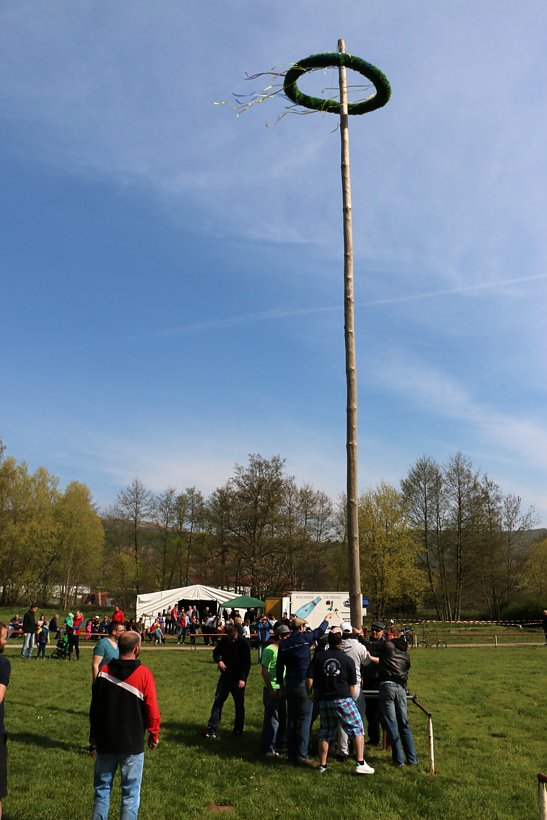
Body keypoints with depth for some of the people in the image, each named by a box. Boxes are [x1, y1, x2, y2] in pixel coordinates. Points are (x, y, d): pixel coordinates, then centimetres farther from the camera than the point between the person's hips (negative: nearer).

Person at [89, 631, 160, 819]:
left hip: (105, 742, 3)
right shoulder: (144, 674, -14)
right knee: (130, 793, 8)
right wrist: (154, 735, 6)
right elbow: (152, 710, -11)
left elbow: (94, 708, 5)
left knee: (102, 789, 16)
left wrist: (94, 739, 17)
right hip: (132, 744, -3)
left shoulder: (104, 671, -4)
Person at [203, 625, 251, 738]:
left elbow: (247, 663, -16)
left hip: (238, 679, -3)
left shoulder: (243, 643, -16)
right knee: (218, 701, 0)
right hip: (225, 676, 4)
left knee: (239, 704, 6)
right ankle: (212, 729, 3)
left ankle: (238, 730, 19)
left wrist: (243, 679, -24)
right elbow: (216, 652, 8)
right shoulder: (224, 641, -5)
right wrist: (219, 661, -15)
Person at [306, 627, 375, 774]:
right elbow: (352, 686, 2)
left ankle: (322, 765, 20)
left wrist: (311, 693, 12)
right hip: (343, 700, -3)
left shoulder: (318, 657, -1)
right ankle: (360, 763, 2)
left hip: (324, 700, 3)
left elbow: (309, 679, -5)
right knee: (357, 730, 7)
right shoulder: (348, 660, -3)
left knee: (325, 733, 14)